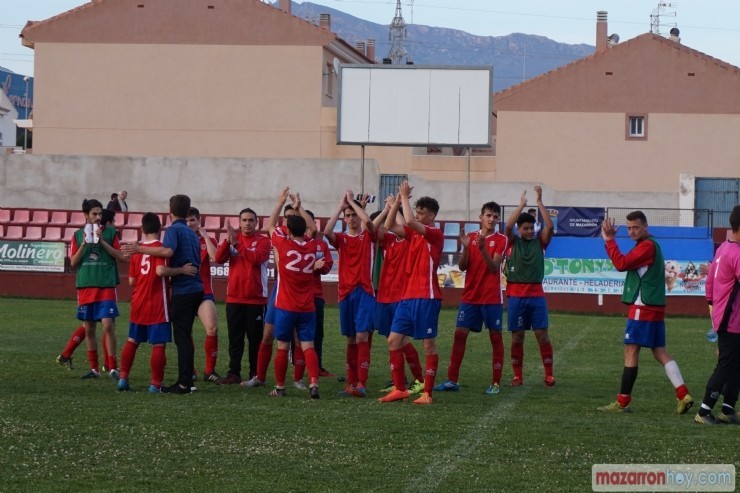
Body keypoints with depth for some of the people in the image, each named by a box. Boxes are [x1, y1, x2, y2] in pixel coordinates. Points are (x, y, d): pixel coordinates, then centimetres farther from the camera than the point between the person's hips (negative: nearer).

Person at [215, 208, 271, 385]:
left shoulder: (263, 241, -1)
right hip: (234, 297, 3)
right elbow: (219, 258, -4)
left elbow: (256, 258, -20)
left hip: (256, 298, -3)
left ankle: (255, 374, 5)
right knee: (235, 337, 4)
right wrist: (228, 240, -19)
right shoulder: (233, 238, 10)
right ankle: (234, 373, 6)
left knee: (255, 337, 1)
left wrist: (236, 244, -20)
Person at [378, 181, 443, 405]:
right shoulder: (414, 233, 13)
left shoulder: (436, 234, -8)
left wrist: (404, 197, -11)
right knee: (393, 341, 5)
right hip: (408, 296, 8)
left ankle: (427, 393, 2)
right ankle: (399, 388, 12)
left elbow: (410, 221, -23)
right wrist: (399, 200, 1)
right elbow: (389, 225, 9)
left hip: (426, 297, -8)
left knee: (429, 345, -2)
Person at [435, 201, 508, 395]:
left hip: (491, 297, -3)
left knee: (495, 336, 0)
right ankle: (452, 380, 5)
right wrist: (465, 248, -15)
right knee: (460, 333, 0)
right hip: (469, 296, 3)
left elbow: (494, 267, -13)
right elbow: (462, 267, 3)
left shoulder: (501, 240, -3)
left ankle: (495, 383, 5)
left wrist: (482, 248, -27)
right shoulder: (471, 237, 7)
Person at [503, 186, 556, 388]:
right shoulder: (512, 242, 4)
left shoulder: (539, 242, 7)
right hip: (516, 294, -1)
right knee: (517, 337, 3)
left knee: (542, 335, -2)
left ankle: (549, 375, 3)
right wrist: (522, 204, -12)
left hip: (536, 294, 1)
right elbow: (508, 226, -13)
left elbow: (549, 226, -7)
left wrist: (540, 202, -9)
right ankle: (517, 376, 10)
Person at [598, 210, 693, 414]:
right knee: (660, 352, 9)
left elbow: (621, 264, -19)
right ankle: (683, 395, 0)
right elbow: (624, 263, 19)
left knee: (631, 351, -5)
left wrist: (609, 239, -13)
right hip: (654, 308, 10)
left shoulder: (647, 245, -13)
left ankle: (623, 402, -3)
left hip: (643, 308, -10)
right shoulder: (650, 245, 19)